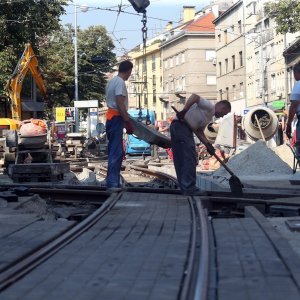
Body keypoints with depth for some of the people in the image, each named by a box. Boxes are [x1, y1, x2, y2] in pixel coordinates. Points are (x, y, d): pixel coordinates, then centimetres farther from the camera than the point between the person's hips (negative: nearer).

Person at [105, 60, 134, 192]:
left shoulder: (111, 81, 17)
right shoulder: (120, 82, -13)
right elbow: (120, 104, -20)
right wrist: (128, 121, -20)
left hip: (110, 116, 10)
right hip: (117, 118, -10)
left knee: (115, 151, 14)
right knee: (116, 152, -12)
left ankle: (113, 182, 17)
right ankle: (112, 183, -16)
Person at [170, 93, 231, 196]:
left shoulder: (209, 116, 24)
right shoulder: (209, 106, -6)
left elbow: (199, 131, 19)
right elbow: (194, 96, -20)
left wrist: (208, 144, 6)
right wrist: (184, 111, -27)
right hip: (181, 125, -11)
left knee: (180, 160, 10)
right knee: (189, 159, -11)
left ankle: (184, 188, 13)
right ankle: (189, 188, -12)